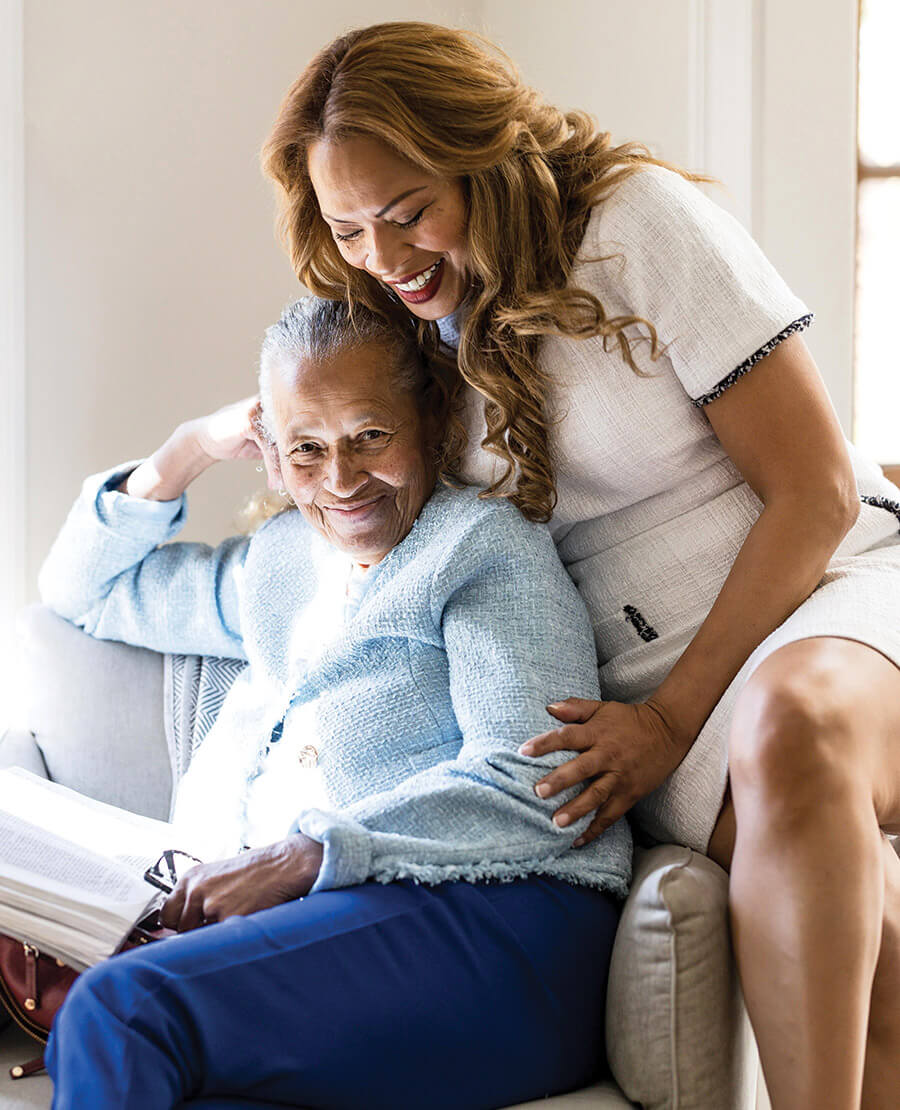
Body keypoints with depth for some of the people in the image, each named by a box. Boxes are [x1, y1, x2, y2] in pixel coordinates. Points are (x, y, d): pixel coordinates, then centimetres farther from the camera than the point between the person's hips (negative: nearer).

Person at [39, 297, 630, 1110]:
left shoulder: (483, 541, 7)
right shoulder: (276, 565, 28)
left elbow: (536, 786, -7)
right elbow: (84, 587, 40)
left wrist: (303, 857, -15)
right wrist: (193, 447, 23)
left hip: (492, 920, -6)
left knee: (120, 1009, -29)